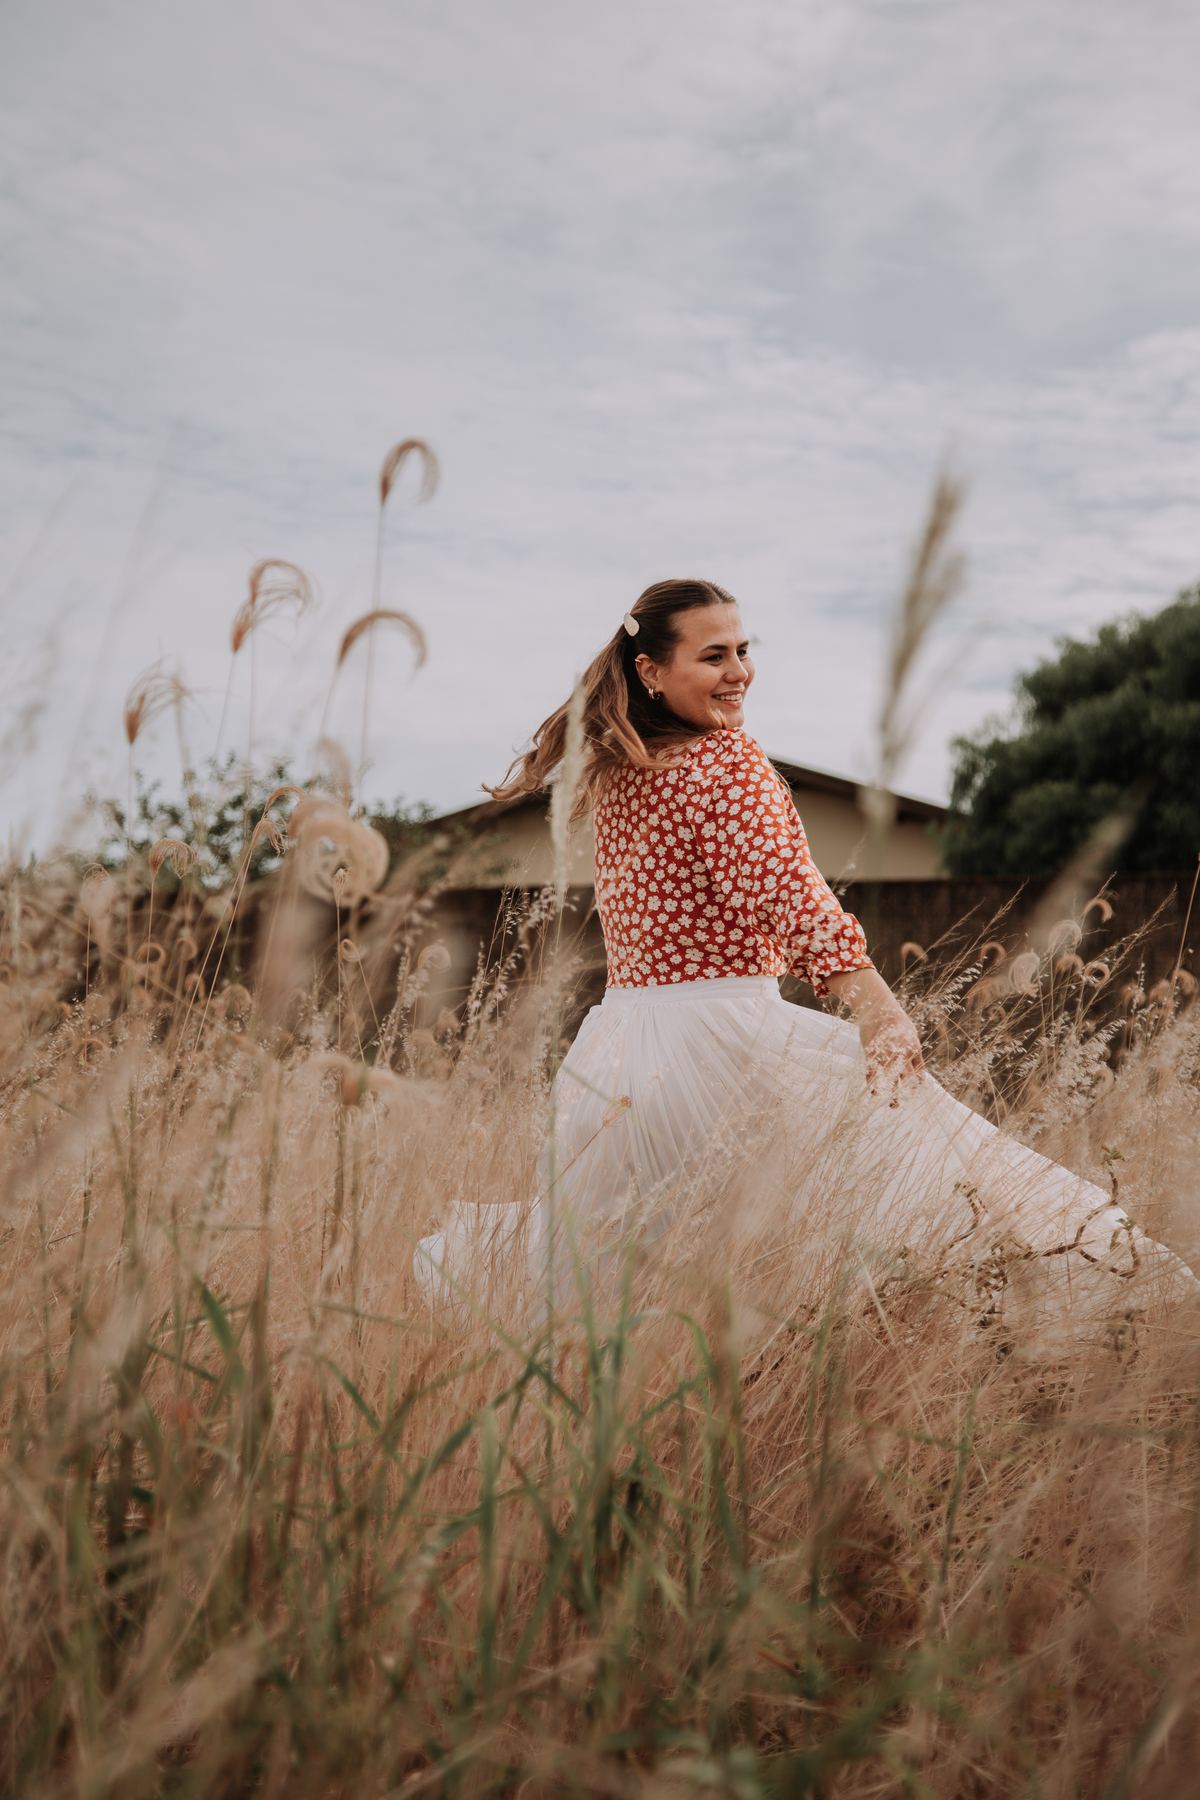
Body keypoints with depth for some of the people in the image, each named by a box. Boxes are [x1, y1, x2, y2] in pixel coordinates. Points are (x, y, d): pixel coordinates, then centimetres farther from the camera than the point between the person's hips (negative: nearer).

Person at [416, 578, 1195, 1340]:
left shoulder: (615, 774, 11)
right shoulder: (729, 760, -10)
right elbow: (788, 891, -23)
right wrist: (879, 1008, -30)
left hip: (616, 1038, 8)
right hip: (722, 1035, -8)